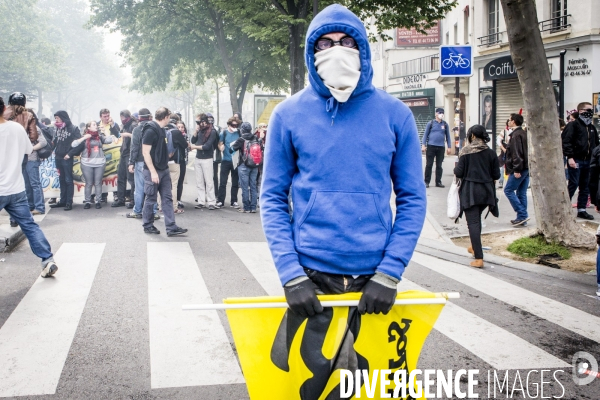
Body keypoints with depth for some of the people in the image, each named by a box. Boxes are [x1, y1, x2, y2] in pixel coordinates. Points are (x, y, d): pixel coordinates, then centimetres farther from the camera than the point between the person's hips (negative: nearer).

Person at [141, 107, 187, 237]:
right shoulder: (150, 130, -15)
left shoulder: (161, 129, 12)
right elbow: (145, 152, -19)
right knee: (151, 199, 4)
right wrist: (153, 172, -22)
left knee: (167, 199, 4)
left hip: (164, 170, 9)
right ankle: (148, 226, 17)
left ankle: (171, 227, 4)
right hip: (153, 171, -9)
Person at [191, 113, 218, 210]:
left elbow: (207, 146, -15)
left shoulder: (212, 131, -10)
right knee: (199, 182, 5)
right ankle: (201, 202, 9)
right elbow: (193, 141, 7)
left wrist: (195, 147, -9)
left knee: (209, 182, -3)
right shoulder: (200, 130, 7)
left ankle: (211, 202, 0)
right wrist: (196, 130, -5)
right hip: (198, 158, 6)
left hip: (207, 159, -6)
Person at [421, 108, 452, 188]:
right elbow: (426, 134, 4)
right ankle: (426, 182, 5)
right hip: (431, 146, -2)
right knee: (429, 165, 0)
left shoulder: (445, 124, 9)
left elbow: (448, 136, 12)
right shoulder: (431, 123, 3)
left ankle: (438, 182, 12)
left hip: (441, 147, 2)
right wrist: (424, 145, -4)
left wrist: (449, 147, 7)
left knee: (439, 165, 6)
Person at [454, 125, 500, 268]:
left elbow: (459, 173, -10)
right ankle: (474, 247, 41)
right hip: (486, 191, 4)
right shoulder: (491, 152, 1)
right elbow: (496, 175, 3)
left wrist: (455, 170, 12)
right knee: (477, 219, 26)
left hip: (470, 191, -4)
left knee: (473, 222, -4)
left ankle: (479, 258, -10)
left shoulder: (465, 151, -8)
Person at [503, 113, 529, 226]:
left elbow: (517, 153, -20)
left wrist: (517, 169, -21)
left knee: (508, 190, -3)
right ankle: (522, 218, 12)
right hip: (527, 167, 9)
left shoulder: (516, 135, -13)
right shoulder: (524, 134, 17)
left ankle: (522, 214, -9)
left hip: (519, 169, -9)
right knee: (522, 193, 11)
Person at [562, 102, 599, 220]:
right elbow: (566, 141, -14)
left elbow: (596, 143, 24)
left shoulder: (592, 127, 17)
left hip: (588, 161, 7)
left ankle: (582, 210, 16)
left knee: (585, 186, 9)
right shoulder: (573, 125, -6)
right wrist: (570, 157, -21)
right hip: (575, 160, -7)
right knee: (573, 185, -6)